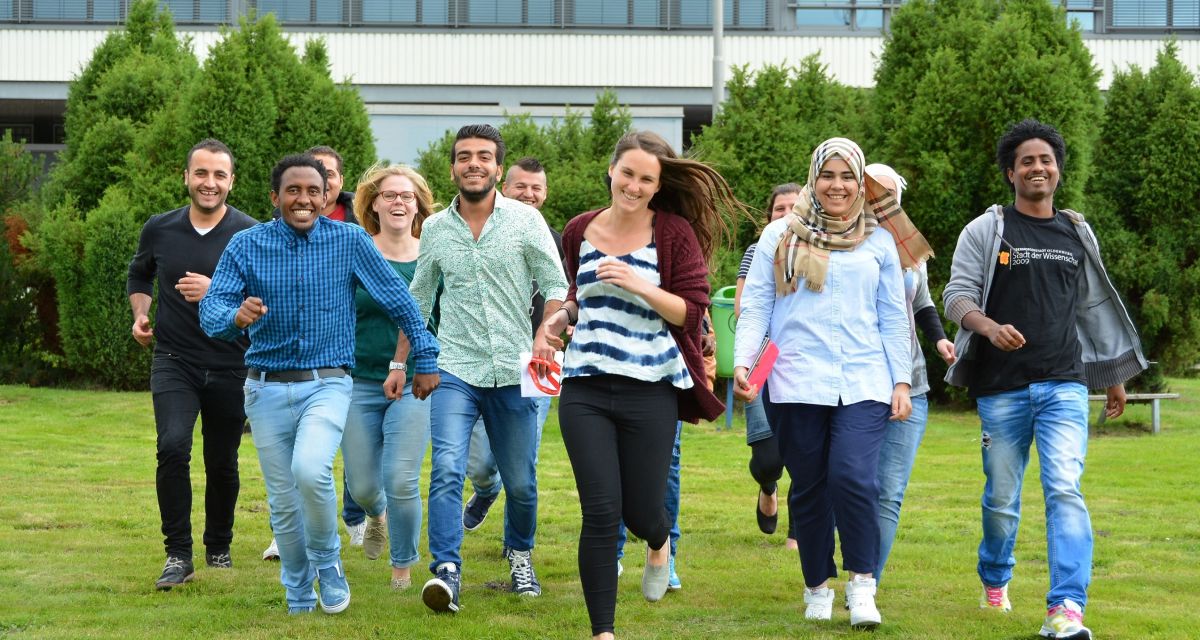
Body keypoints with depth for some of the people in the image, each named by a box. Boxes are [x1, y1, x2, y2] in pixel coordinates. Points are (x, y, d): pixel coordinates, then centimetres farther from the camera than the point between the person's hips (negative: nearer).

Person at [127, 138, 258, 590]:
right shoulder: (160, 230, 2)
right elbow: (139, 275, 22)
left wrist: (217, 292, -23)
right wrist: (140, 314, 4)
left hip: (230, 366, 0)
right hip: (174, 361, 0)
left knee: (222, 463, 9)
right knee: (173, 447, -20)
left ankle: (219, 548, 32)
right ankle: (178, 555, -12)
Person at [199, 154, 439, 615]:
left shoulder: (349, 241, -3)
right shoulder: (246, 245, -2)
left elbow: (398, 300, 4)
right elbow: (210, 310, -12)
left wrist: (425, 358, 7)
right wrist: (236, 317, -34)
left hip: (326, 384, -2)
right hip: (268, 389, 2)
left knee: (311, 471, -27)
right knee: (283, 502, 8)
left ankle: (327, 561, -1)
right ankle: (299, 601, 26)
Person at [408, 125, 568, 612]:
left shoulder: (525, 219, -1)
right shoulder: (435, 229, 6)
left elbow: (555, 284, -1)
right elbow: (418, 300, 17)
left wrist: (546, 334, -18)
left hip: (513, 372, 0)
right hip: (455, 370, 0)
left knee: (520, 482, 9)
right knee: (447, 469, -19)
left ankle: (520, 554, 36)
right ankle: (446, 572, -23)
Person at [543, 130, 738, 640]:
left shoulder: (675, 232, -4)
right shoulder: (580, 231, 7)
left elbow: (691, 311, -8)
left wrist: (638, 284, -21)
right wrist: (565, 315, 4)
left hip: (648, 389, -2)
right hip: (585, 389, 2)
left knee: (641, 510, 8)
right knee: (600, 512, -6)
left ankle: (659, 544, 47)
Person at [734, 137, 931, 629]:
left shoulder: (879, 241, 12)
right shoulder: (781, 236, 8)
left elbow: (893, 318, 14)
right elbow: (755, 306, 6)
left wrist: (902, 381, 9)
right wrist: (742, 363, -6)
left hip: (863, 384, 0)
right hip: (797, 382, 0)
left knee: (854, 478, -18)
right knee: (809, 489, 5)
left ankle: (862, 584, -5)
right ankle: (817, 588, 20)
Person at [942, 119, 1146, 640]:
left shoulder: (1077, 234, 13)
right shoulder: (985, 231, 2)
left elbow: (1092, 306, 21)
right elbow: (956, 296, -5)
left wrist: (1114, 377, 24)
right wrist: (990, 327, -26)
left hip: (1064, 386, 1)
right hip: (1002, 388, -1)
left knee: (1065, 490, -15)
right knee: (1002, 496, 9)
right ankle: (994, 582, 35)